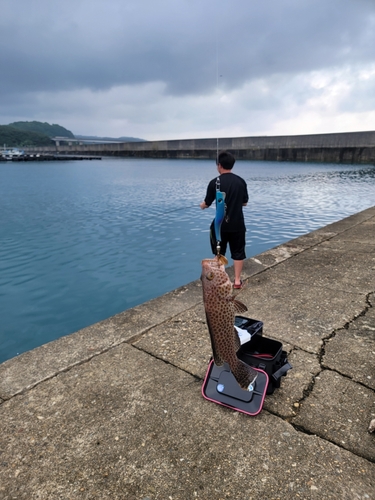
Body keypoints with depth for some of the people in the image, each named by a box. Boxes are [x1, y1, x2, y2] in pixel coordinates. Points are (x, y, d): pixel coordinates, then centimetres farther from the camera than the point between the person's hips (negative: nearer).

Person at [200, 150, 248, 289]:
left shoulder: (215, 182, -11)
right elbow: (245, 203, 8)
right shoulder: (241, 181, 0)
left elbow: (207, 204, -1)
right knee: (238, 252, 13)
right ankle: (237, 280, 18)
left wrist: (202, 205, 22)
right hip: (238, 224, 2)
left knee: (219, 253, 16)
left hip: (220, 225, -2)